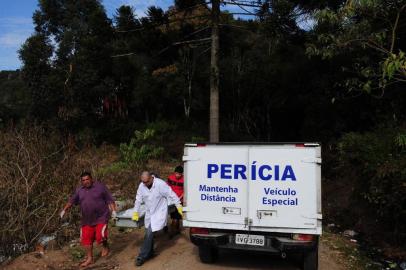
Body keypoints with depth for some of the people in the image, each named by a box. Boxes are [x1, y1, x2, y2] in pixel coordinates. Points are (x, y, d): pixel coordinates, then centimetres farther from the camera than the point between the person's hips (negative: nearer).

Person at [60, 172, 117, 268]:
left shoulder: (100, 186, -8)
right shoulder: (79, 190, 6)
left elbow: (110, 200, -7)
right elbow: (71, 201, 16)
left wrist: (113, 210, -13)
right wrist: (64, 210, 9)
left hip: (101, 217, -5)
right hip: (87, 220, 5)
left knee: (100, 236, -16)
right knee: (86, 238, 9)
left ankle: (105, 246, 19)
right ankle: (89, 258, 27)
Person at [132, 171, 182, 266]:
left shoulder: (160, 184, -23)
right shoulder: (141, 186, -7)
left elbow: (171, 195, -17)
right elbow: (138, 200, 5)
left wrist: (179, 206, -13)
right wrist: (135, 212, 6)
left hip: (159, 212, -5)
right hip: (149, 213, 6)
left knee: (149, 234, -10)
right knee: (149, 234, 14)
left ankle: (142, 257, 2)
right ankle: (150, 253, 33)